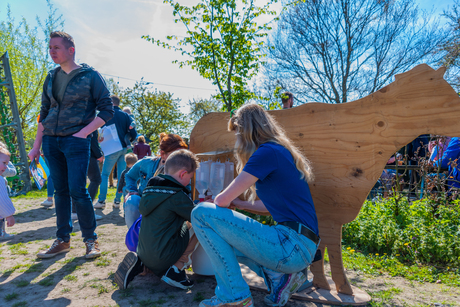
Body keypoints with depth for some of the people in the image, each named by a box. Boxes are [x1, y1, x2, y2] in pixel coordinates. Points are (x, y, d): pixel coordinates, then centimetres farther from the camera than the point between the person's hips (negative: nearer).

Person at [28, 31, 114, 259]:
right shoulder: (51, 78, 14)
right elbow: (44, 114, 17)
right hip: (51, 141, 5)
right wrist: (36, 146, 13)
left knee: (77, 191, -9)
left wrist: (83, 132, -13)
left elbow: (107, 110, -4)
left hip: (76, 140, -5)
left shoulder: (90, 76, -1)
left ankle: (91, 240, 6)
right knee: (60, 191, 10)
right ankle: (62, 240, 20)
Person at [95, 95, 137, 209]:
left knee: (105, 174, 2)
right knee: (121, 175, 7)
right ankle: (117, 201, 10)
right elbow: (133, 134, 3)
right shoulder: (125, 115, 9)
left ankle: (101, 201, -2)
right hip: (124, 149, 4)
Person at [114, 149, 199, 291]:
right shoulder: (177, 195, -17)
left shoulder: (150, 188, 6)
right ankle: (176, 269, -3)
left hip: (143, 253, 7)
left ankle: (139, 263, 11)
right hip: (163, 257, -7)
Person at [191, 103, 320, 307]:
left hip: (294, 247, -10)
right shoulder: (281, 152, 16)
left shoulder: (268, 152, -13)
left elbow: (222, 200, -11)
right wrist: (237, 204, 25)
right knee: (223, 235, 26)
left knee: (202, 214, -12)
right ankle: (279, 276, 11)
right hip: (301, 248, 10)